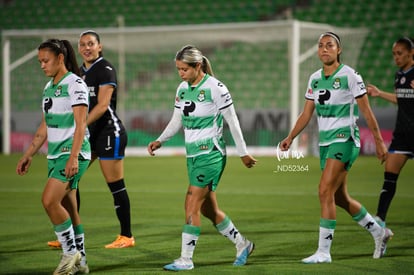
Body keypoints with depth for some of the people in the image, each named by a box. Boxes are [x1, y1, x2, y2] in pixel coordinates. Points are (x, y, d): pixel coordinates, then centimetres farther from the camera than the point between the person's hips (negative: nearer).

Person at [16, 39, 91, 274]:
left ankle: (70, 252, -7)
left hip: (73, 154, -8)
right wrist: (28, 155, 20)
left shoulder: (75, 84, -11)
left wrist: (73, 157, -25)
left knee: (50, 200, -19)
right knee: (68, 210, 7)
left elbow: (80, 125, -17)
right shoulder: (49, 87, 15)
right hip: (55, 155, 8)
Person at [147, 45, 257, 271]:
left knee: (192, 204, -12)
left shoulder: (215, 88, -14)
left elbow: (232, 121, -7)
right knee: (208, 208, 12)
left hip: (211, 153, -8)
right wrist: (160, 141, -1)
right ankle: (242, 245, 30)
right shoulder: (182, 89, 7)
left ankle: (186, 259, -7)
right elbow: (176, 121, 15)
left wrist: (243, 153, -2)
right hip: (192, 154, 8)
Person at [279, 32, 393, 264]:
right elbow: (307, 113, 14)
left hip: (345, 139, -7)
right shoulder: (315, 79, 9)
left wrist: (379, 141, -5)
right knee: (340, 198, 12)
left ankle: (324, 251, -12)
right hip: (325, 140, 7)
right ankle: (379, 232, 32)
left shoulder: (349, 76, -9)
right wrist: (290, 137, 5)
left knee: (325, 191, -16)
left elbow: (367, 112, -6)